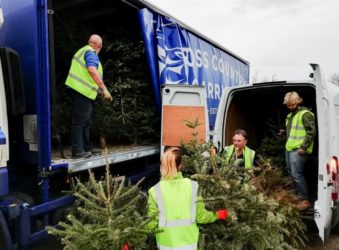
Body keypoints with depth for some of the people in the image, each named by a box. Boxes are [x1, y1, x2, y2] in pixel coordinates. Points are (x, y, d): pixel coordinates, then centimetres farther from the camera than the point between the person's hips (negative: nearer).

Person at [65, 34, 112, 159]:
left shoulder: (83, 50, 24)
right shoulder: (91, 53, -8)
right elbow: (92, 70, -26)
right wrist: (104, 89, -27)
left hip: (80, 91, 10)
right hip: (83, 91, -10)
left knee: (85, 120, 16)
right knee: (79, 121, -8)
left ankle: (86, 147, 25)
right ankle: (77, 151, -3)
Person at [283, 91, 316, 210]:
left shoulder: (305, 114, -11)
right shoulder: (290, 115, 17)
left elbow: (311, 132, -16)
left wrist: (303, 147, -19)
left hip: (298, 150, -9)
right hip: (289, 148, 9)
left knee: (297, 174, -9)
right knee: (292, 173, 15)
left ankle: (305, 200, 2)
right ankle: (298, 195, 28)